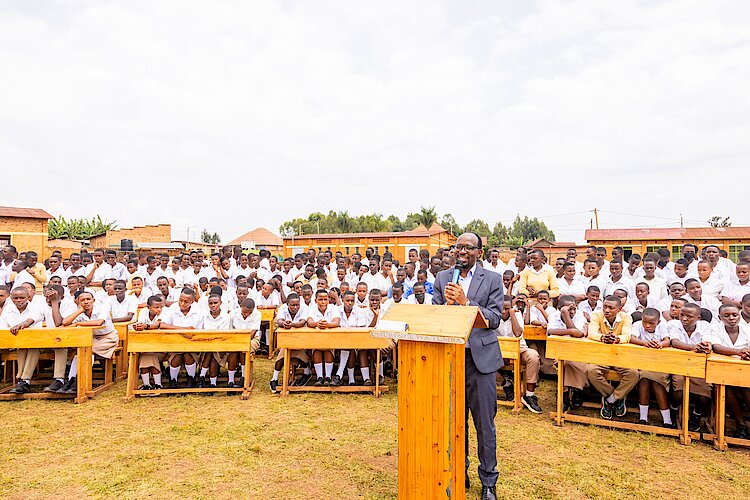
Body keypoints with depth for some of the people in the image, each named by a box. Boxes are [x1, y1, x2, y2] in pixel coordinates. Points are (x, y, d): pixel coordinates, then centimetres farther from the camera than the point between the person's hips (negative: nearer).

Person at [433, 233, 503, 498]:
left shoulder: (492, 279, 0)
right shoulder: (442, 278, 7)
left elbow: (494, 318, -8)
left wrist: (466, 302, -19)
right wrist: (447, 304, -17)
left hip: (480, 356, -2)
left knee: (484, 421, 6)